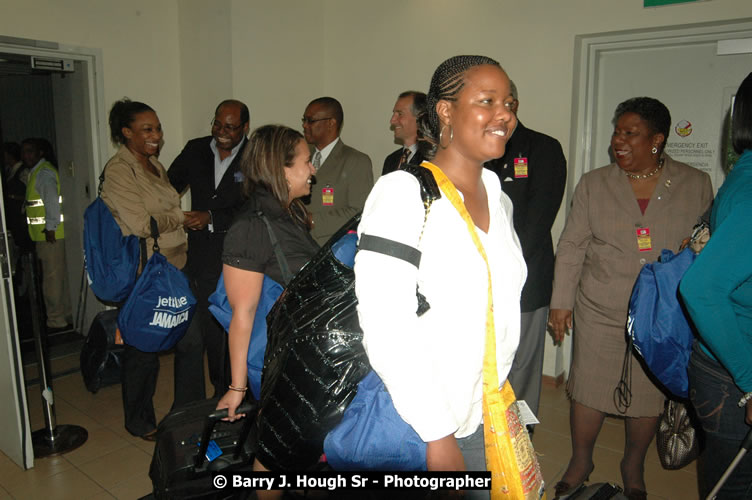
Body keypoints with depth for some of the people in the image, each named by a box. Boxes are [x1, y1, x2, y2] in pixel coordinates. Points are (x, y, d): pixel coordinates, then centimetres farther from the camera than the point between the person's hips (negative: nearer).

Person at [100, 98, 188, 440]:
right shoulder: (117, 170, -11)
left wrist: (184, 246, 9)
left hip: (174, 266, 8)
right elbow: (141, 224, -18)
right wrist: (181, 217, -5)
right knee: (144, 350, 5)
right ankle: (139, 421, 26)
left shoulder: (155, 165, 14)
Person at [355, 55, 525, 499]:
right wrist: (438, 435, -19)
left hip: (487, 415, 6)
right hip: (417, 427, -6)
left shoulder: (497, 196, 6)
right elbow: (386, 330, -23)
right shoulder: (401, 193, -17)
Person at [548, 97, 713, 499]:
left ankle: (633, 467, 36)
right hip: (600, 312, 0)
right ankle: (580, 461, 31)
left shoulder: (696, 185, 1)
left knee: (649, 394, 11)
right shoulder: (594, 184, 0)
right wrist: (561, 302, -2)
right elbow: (571, 247, 1)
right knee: (588, 388, 7)